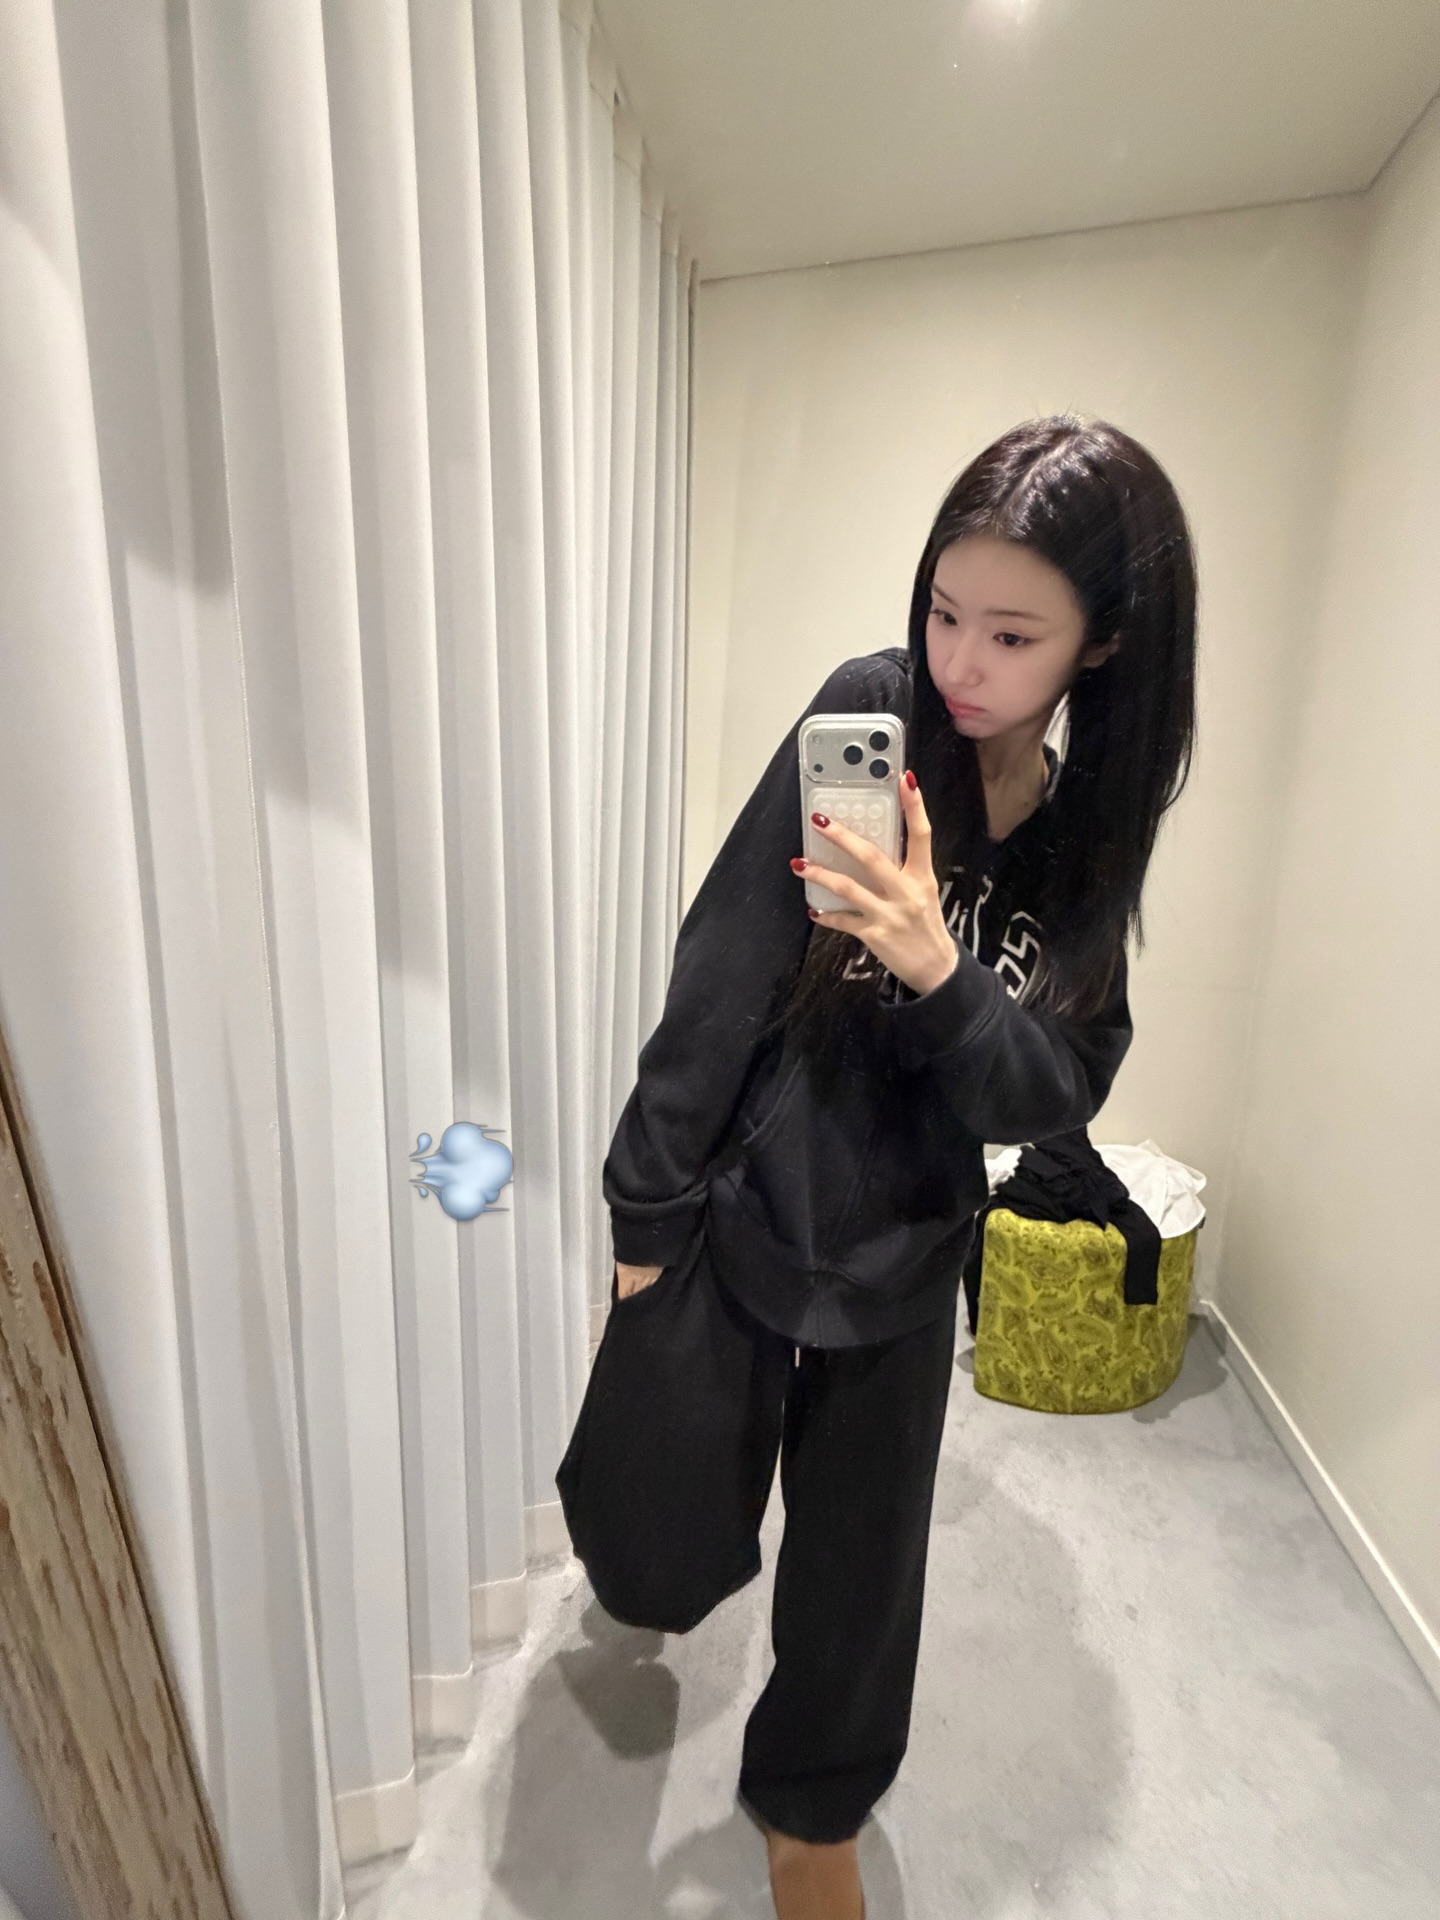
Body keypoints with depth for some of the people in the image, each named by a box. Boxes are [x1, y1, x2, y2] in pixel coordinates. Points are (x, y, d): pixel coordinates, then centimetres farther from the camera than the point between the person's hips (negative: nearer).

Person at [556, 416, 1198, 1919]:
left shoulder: (1094, 820, -2)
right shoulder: (868, 713, -12)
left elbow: (1054, 1091, -8)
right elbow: (724, 974, -13)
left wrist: (940, 973, -29)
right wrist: (646, 1210, -10)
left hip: (904, 1255, 3)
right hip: (736, 1216, -2)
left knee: (863, 1564, 20)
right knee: (655, 1561, 11)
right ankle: (666, 1501, 51)